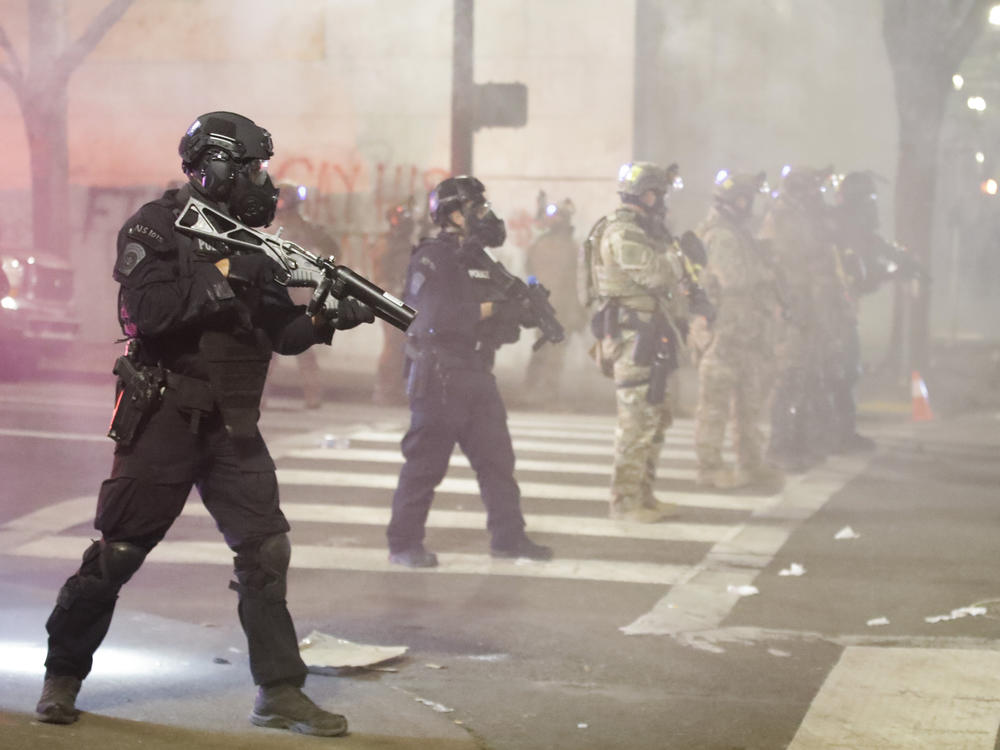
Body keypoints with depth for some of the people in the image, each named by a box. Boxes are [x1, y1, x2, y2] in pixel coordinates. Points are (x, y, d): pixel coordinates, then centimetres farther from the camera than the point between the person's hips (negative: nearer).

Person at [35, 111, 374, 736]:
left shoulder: (250, 242, 11)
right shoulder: (157, 227, -8)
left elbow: (281, 334, 13)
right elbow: (146, 311, -23)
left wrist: (330, 320, -6)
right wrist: (222, 277, -20)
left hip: (233, 427, 6)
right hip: (164, 419, -6)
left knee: (266, 549, -1)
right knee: (117, 555, 2)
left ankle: (281, 692, 6)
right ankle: (63, 677, 20)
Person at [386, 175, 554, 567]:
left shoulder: (479, 259, 15)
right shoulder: (431, 259, -11)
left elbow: (499, 322, 17)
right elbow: (436, 317, -24)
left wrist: (521, 308, -4)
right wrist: (487, 310, -18)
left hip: (477, 374, 8)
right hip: (439, 376, -8)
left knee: (497, 457, 9)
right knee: (425, 462, -3)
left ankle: (508, 536, 17)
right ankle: (403, 543, 5)